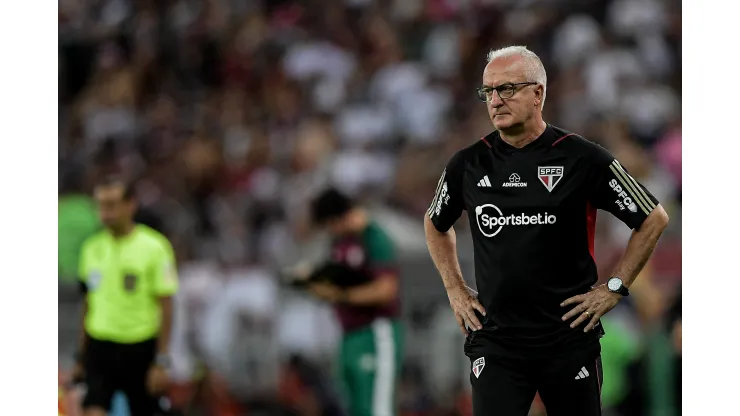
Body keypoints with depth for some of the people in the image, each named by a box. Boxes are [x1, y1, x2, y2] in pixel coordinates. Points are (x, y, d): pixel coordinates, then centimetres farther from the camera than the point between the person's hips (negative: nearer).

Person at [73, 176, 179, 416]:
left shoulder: (154, 247, -7)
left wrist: (161, 362, -11)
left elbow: (165, 307, -7)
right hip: (100, 347, 3)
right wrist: (81, 357, 15)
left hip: (140, 350, -3)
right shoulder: (92, 249, 7)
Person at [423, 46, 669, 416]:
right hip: (494, 340, 1)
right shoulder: (468, 164, 4)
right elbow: (436, 224, 25)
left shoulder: (582, 159, -4)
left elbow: (653, 219, 5)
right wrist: (455, 290, 15)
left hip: (569, 339, -1)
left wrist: (614, 288, 1)